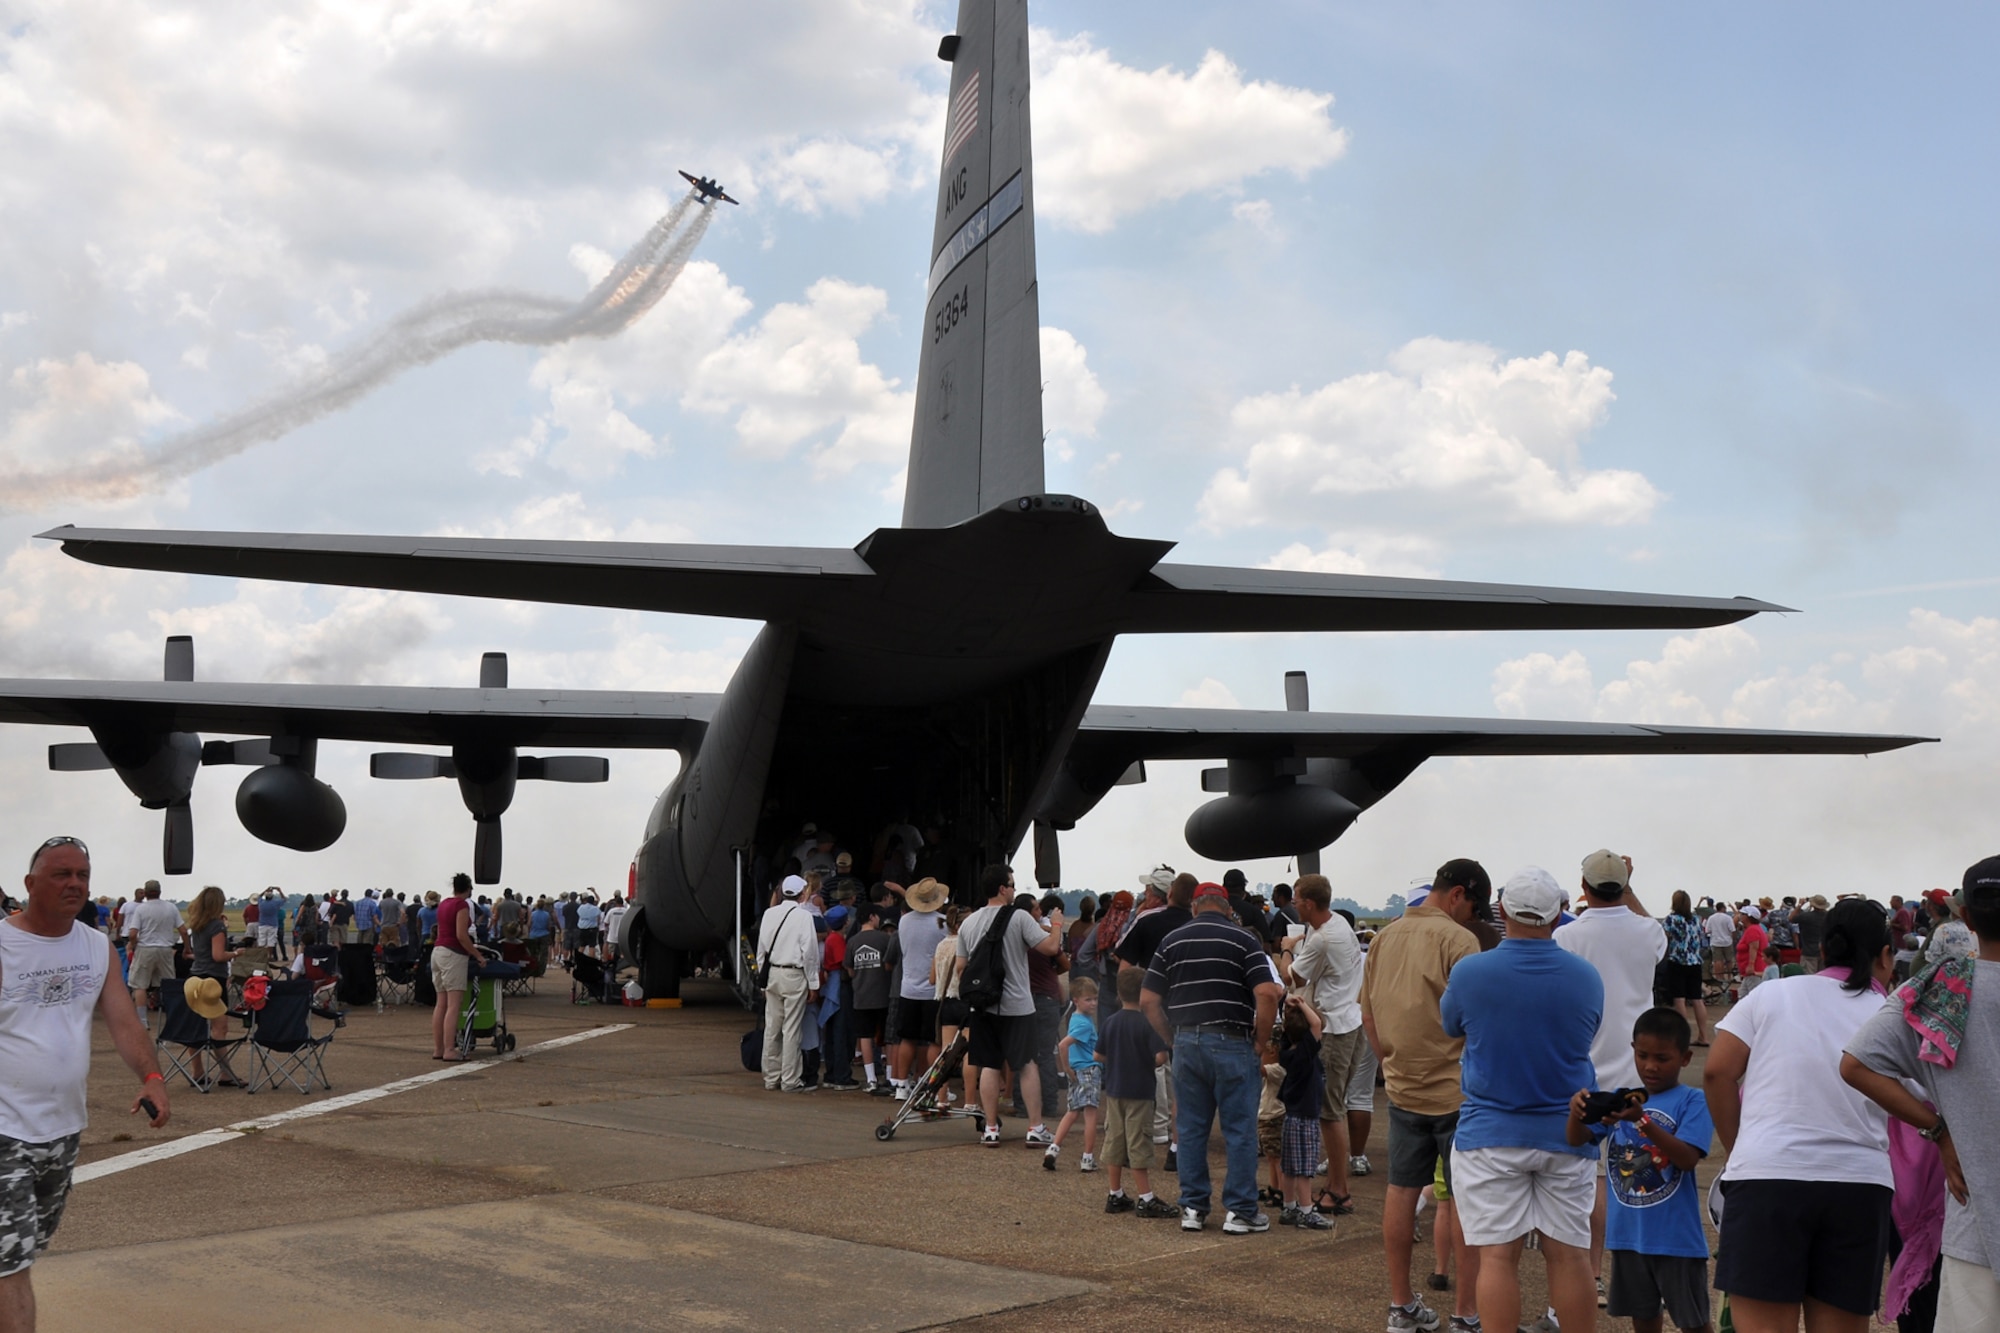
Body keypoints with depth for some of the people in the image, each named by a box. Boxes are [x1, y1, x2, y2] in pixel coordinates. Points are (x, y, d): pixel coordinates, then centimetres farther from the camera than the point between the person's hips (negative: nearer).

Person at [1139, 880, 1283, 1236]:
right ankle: (1240, 1211, 6)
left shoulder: (1172, 941, 9)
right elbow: (1267, 994, -13)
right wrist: (1261, 1045, -3)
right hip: (1231, 1043, -3)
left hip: (1186, 1042, 4)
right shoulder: (1243, 940, -2)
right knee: (1240, 1130, 4)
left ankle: (1193, 1209, 15)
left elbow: (1148, 1000, 6)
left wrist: (1173, 1040, 12)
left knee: (1190, 1130, 11)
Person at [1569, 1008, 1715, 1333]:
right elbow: (1577, 1139, -4)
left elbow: (1688, 1158, -22)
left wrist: (1643, 1122, -34)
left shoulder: (1692, 1102, -9)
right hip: (1628, 1234, 4)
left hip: (1677, 1237, -4)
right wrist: (1577, 1111, -26)